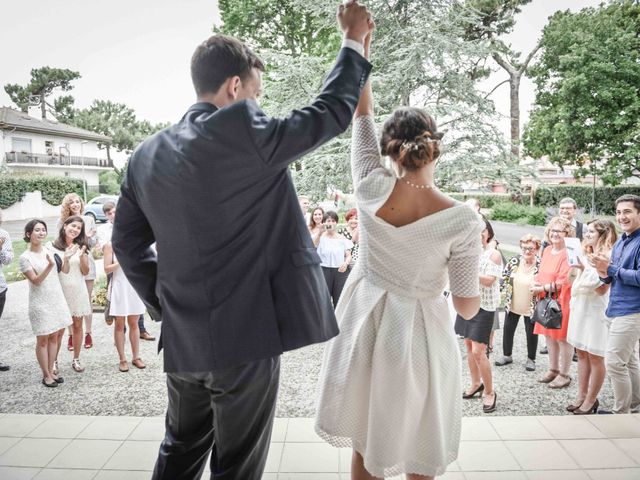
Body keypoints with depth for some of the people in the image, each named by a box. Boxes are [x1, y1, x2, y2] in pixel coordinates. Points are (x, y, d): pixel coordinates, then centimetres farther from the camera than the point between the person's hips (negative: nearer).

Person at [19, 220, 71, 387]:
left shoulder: (49, 251, 5)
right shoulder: (25, 257, -11)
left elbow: (62, 273, 15)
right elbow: (35, 281, -16)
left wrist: (65, 260, -2)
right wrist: (50, 265, -29)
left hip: (57, 300, 5)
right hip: (40, 304, -5)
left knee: (54, 337, 11)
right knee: (43, 340, 5)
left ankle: (51, 371, 23)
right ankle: (46, 375, 15)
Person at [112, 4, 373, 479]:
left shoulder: (147, 154, 4)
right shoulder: (243, 133, -16)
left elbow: (127, 243, 10)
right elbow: (331, 112, -6)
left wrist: (163, 304, 17)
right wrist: (355, 41, 8)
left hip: (181, 340, 7)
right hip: (245, 336, -6)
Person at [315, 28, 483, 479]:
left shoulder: (372, 189, -15)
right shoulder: (462, 219, -19)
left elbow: (362, 112, -1)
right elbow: (467, 306, -11)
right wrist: (479, 290, 13)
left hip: (365, 320, 3)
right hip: (419, 331, -2)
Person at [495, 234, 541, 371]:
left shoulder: (540, 265, -17)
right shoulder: (514, 261, -5)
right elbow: (504, 276, 5)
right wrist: (505, 290, -2)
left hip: (531, 307, -4)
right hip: (512, 304, 4)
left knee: (531, 333, 10)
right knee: (508, 329, 13)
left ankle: (531, 359, 29)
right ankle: (507, 355, 31)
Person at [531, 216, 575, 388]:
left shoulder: (568, 253, -15)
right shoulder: (547, 250, 10)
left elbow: (564, 281, -18)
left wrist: (543, 288, -14)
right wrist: (536, 283, -2)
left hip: (562, 302, -8)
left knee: (562, 338, 2)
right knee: (549, 336, 16)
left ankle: (564, 374, 16)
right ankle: (553, 370, 31)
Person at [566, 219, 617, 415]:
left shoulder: (608, 256, -12)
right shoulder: (586, 255, 13)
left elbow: (602, 288, -17)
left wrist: (585, 268, -16)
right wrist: (575, 269, 4)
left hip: (596, 310, -8)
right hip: (580, 307, 8)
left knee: (595, 357, 1)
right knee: (581, 353, 13)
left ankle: (591, 400, 12)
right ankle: (582, 395, 22)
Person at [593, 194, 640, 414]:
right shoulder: (620, 242, 14)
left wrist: (610, 268, -18)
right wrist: (604, 272, -6)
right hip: (620, 309, 9)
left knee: (614, 362, -7)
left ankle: (621, 412, 7)